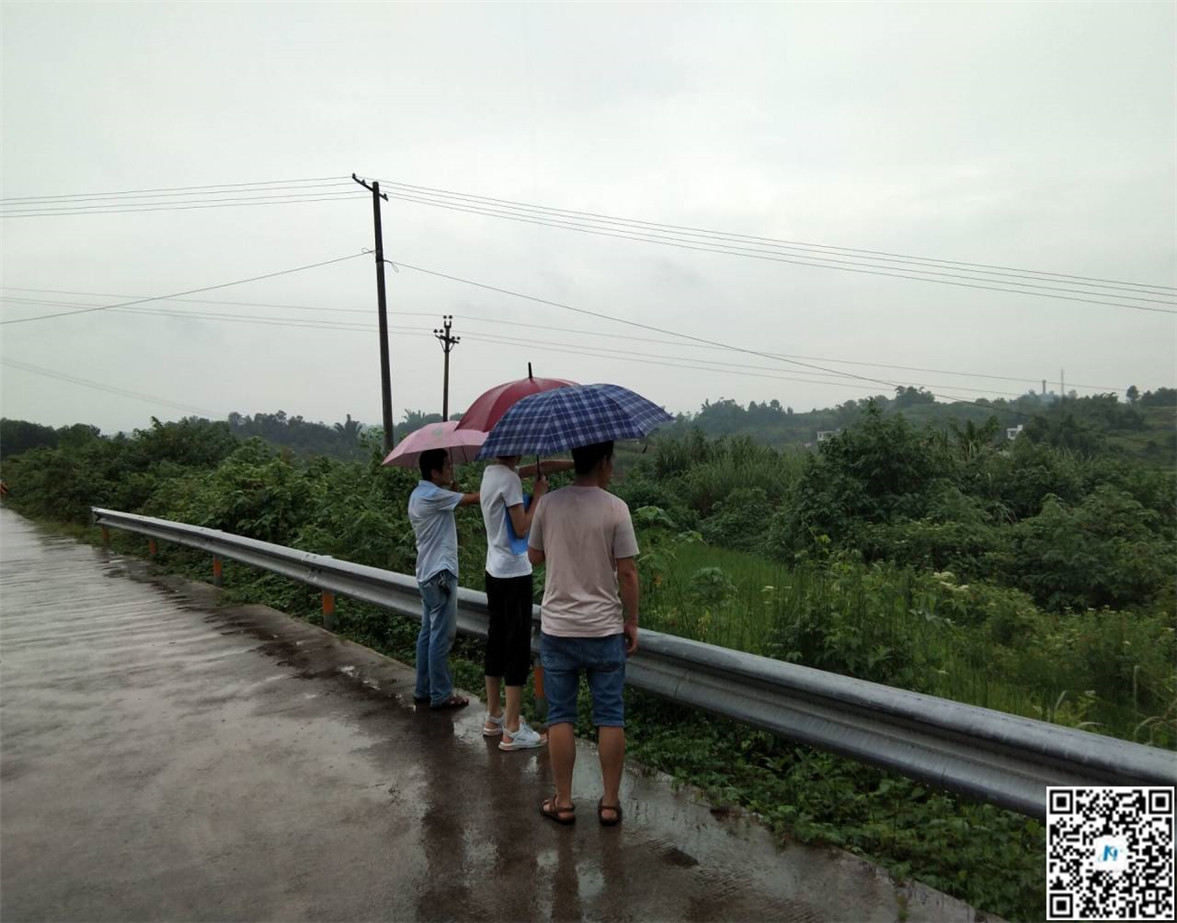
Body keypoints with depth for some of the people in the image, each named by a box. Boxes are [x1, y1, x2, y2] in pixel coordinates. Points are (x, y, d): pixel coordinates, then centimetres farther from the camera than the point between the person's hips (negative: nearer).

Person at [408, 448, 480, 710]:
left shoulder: (419, 494, 13)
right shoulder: (433, 495, -18)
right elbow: (474, 499, -18)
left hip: (428, 573, 10)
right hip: (440, 573, -10)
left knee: (428, 633, 15)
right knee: (441, 636, -2)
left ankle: (423, 690, 23)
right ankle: (441, 695, 5)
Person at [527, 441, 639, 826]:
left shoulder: (548, 504, -4)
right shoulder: (615, 508, -11)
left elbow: (534, 556, 8)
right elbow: (627, 572, -9)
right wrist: (632, 622, 2)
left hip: (557, 629, 2)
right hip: (605, 629, -1)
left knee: (560, 717, 11)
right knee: (610, 717, 11)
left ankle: (563, 802, 20)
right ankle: (610, 802, 20)